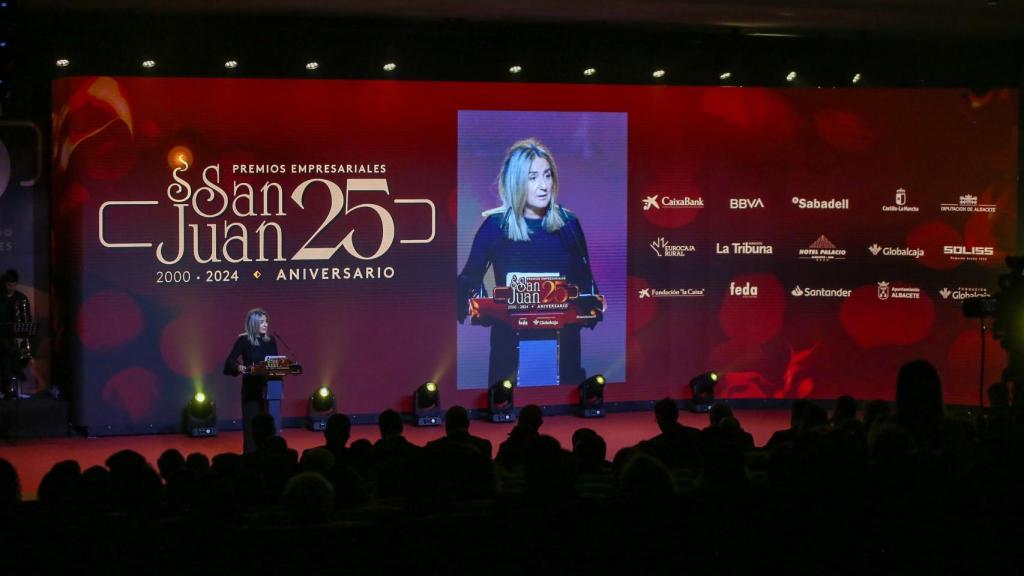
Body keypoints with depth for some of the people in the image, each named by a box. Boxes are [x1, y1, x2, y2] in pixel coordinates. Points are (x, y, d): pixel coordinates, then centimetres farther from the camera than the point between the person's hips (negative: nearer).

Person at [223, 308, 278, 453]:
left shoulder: (270, 340, 8)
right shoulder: (244, 340, -5)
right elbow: (230, 362, -10)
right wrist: (238, 367, -30)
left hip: (268, 387, 4)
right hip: (251, 388, -4)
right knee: (251, 423, -3)